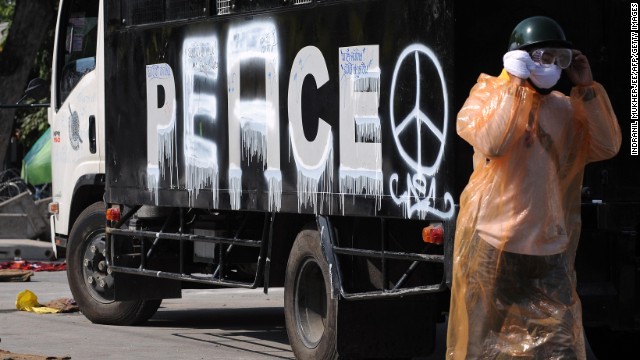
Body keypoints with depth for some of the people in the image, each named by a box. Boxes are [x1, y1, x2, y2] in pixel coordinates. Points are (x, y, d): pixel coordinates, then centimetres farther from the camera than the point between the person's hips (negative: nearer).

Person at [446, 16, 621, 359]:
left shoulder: (567, 108, 10)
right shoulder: (488, 94, 0)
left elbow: (607, 147, -1)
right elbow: (491, 143, -18)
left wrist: (587, 89, -6)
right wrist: (515, 85, -15)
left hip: (550, 249, 3)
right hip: (494, 242, -3)